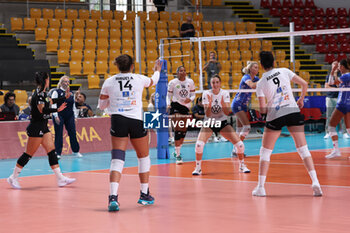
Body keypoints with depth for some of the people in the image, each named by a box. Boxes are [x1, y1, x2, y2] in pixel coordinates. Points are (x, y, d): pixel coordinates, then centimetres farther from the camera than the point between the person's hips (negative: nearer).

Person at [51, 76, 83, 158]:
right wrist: (56, 116, -16)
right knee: (58, 134, -3)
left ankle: (76, 151, 15)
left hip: (70, 116, 5)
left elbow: (73, 106, 19)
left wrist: (75, 117, 15)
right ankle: (58, 153, 3)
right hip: (59, 116, -4)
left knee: (73, 133, 3)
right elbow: (53, 104, -8)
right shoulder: (56, 92, -2)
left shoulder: (71, 93, 13)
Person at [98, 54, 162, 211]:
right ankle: (144, 195, 27)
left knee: (117, 159, -4)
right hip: (136, 120, 0)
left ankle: (113, 197, -23)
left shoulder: (109, 82, 4)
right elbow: (153, 81, 28)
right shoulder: (139, 79, 4)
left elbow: (101, 106, 12)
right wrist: (157, 70, 50)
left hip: (117, 120, 0)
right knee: (144, 157, 19)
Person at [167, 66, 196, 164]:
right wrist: (168, 104, -15)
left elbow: (193, 94, 11)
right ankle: (178, 155, -16)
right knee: (178, 130, -15)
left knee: (184, 131, 10)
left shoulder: (190, 82, 5)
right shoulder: (172, 83, -4)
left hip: (186, 107, 5)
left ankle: (176, 151, 31)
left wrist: (190, 99, -11)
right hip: (175, 106, -5)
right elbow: (168, 95, 2)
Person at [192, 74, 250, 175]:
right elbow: (207, 114, -18)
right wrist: (209, 104, -36)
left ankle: (242, 166, 14)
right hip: (209, 123, -1)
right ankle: (198, 168, -5)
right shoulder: (206, 94, -13)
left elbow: (227, 112, -18)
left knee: (239, 144, -10)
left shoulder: (225, 93, -10)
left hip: (222, 122, 1)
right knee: (199, 144, -25)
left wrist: (223, 104, -38)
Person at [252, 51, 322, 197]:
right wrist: (301, 99, 19)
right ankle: (315, 182, -8)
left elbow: (262, 109, -5)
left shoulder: (261, 83, 1)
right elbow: (304, 84, 4)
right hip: (293, 111, 2)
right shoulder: (284, 71, 5)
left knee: (265, 151, 11)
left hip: (275, 115, -2)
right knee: (303, 148, 4)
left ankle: (260, 187, 8)